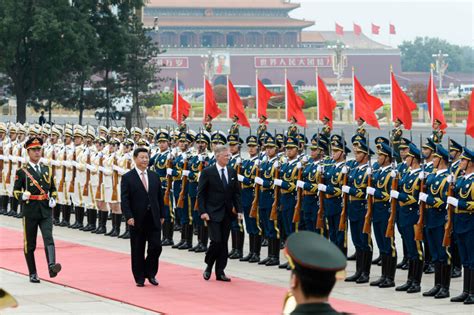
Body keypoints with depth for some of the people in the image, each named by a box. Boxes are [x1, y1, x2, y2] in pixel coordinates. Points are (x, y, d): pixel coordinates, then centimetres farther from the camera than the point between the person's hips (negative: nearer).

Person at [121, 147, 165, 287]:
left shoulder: (154, 176, 10)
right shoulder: (127, 178, -4)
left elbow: (159, 197, 14)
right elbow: (124, 200, -8)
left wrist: (162, 215, 8)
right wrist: (129, 217, -18)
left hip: (154, 219, 3)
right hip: (137, 219, -3)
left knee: (156, 246, -3)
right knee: (138, 250, 4)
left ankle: (150, 273, 17)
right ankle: (139, 278, 14)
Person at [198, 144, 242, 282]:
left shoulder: (232, 172, 8)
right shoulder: (207, 172, -7)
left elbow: (236, 193, 11)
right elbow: (201, 193, -6)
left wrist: (239, 210, 2)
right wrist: (203, 212, -13)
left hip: (227, 213, 5)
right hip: (213, 213, -5)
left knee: (224, 242, 5)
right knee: (216, 241, -12)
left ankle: (220, 272, 12)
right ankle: (209, 266, 10)